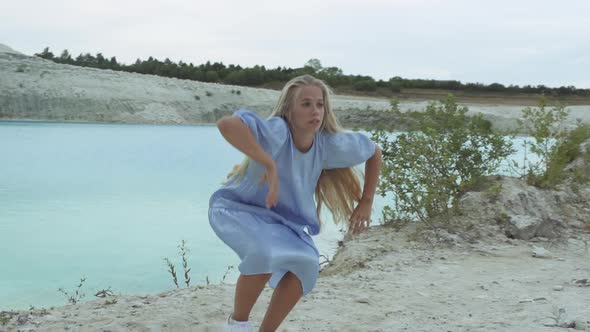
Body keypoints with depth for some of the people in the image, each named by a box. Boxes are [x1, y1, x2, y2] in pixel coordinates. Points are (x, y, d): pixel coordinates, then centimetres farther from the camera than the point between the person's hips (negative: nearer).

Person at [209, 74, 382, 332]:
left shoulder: (330, 143, -16)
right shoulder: (276, 131, -34)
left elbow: (375, 152, 2)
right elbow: (226, 124, -53)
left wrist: (366, 202, -1)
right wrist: (269, 164, -52)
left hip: (281, 218, 5)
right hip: (236, 208, -5)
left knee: (306, 263, -19)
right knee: (265, 253, -33)